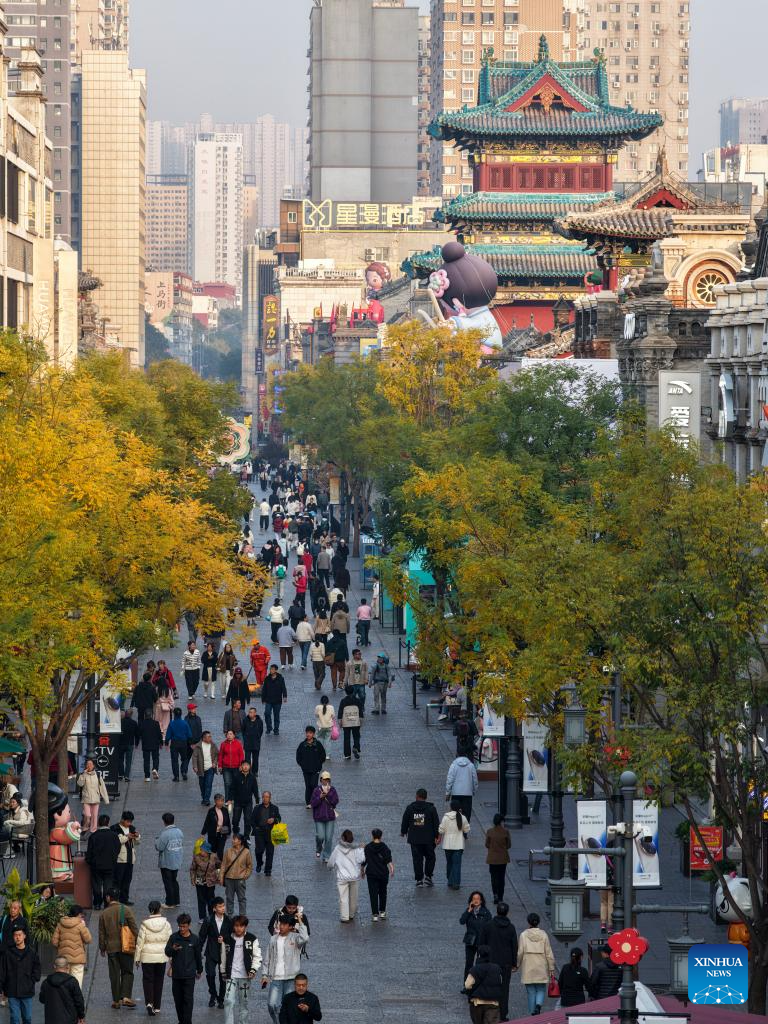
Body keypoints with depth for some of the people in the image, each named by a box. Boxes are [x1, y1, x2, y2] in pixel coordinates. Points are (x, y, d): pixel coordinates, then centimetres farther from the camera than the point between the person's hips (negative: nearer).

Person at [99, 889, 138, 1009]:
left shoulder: (104, 913, 1)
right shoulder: (126, 910, -5)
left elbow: (101, 933, 6)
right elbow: (134, 928, -7)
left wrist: (102, 948, 17)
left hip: (111, 948, 1)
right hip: (126, 947, -1)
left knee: (114, 974, 7)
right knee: (127, 972, 6)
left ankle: (116, 1000, 8)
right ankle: (126, 997, -9)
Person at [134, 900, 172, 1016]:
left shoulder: (145, 924, -10)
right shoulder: (166, 923, -5)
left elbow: (140, 942, -6)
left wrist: (137, 958, 4)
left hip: (147, 956, -2)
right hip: (161, 956, 2)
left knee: (148, 979, 6)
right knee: (158, 981, 13)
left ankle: (149, 1002, -15)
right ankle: (157, 1007, 18)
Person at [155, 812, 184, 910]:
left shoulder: (165, 833, -23)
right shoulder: (179, 831, -1)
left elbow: (159, 847, -21)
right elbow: (182, 844, 6)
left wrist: (157, 840, -1)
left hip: (166, 863, -7)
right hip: (177, 862, 7)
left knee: (168, 882, 3)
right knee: (174, 881, 20)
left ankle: (170, 903, 8)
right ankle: (176, 901, 25)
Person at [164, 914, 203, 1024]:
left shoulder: (194, 939, 0)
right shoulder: (174, 937, 1)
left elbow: (198, 956, 10)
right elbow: (167, 952, -4)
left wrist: (199, 970, 18)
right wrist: (173, 949, -27)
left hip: (189, 975, -2)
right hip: (176, 974, 2)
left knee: (188, 999, -7)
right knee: (178, 999, 8)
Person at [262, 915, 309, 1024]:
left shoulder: (295, 938, -2)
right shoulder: (273, 939, 10)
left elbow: (304, 938, -26)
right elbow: (268, 959, 16)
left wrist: (300, 922, -15)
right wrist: (265, 975, 11)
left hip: (291, 978, -3)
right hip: (275, 978, 3)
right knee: (272, 1004, -6)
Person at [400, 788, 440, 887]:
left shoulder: (410, 808, 0)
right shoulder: (431, 808, -3)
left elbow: (405, 822, 8)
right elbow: (436, 823, -4)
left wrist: (403, 832, 24)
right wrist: (437, 836, 0)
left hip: (414, 838, 1)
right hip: (428, 838, -1)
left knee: (417, 858, 5)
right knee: (430, 857, 13)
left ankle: (419, 879, 4)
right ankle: (428, 876, 3)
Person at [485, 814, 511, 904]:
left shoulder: (490, 832, -11)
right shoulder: (505, 831, -11)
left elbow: (487, 845, -3)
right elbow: (509, 845, -4)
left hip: (492, 857, -1)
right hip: (503, 858, 1)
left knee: (494, 876, 10)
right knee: (501, 877, 12)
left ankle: (495, 894, -8)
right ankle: (500, 897, 16)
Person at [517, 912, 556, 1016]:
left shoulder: (524, 935, -3)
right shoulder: (543, 935, 0)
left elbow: (520, 952, -5)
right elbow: (549, 953, 1)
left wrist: (517, 965, 9)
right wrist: (551, 968, 7)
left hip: (528, 968, -1)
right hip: (541, 968, 1)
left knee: (531, 991, 6)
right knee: (541, 989, 10)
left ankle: (533, 1012, 6)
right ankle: (539, 1004, -17)